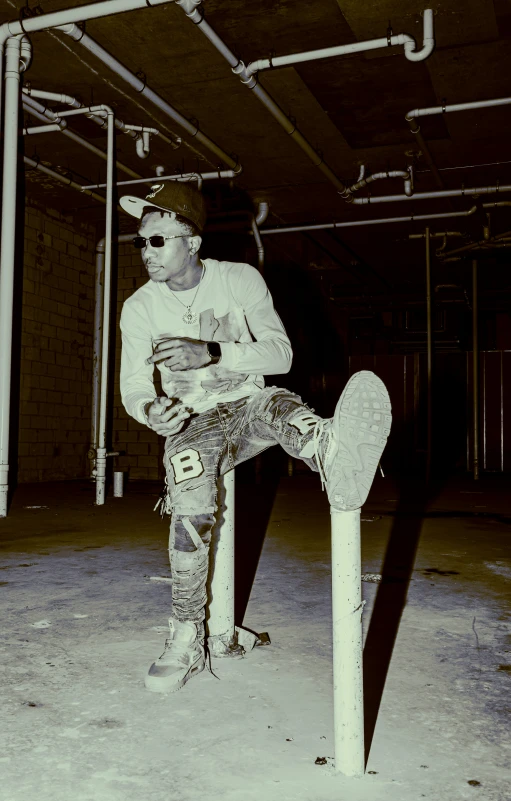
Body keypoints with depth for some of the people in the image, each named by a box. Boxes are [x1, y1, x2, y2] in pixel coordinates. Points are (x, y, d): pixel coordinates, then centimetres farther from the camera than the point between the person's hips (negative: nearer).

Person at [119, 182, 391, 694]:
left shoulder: (240, 280, -6)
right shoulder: (139, 308, -1)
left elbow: (281, 353, -14)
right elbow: (133, 385, 2)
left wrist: (210, 351, -30)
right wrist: (150, 411, -24)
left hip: (248, 406, 0)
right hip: (192, 422, 1)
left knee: (279, 403, -37)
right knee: (191, 509, -30)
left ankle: (334, 460, -73)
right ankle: (187, 639, -18)